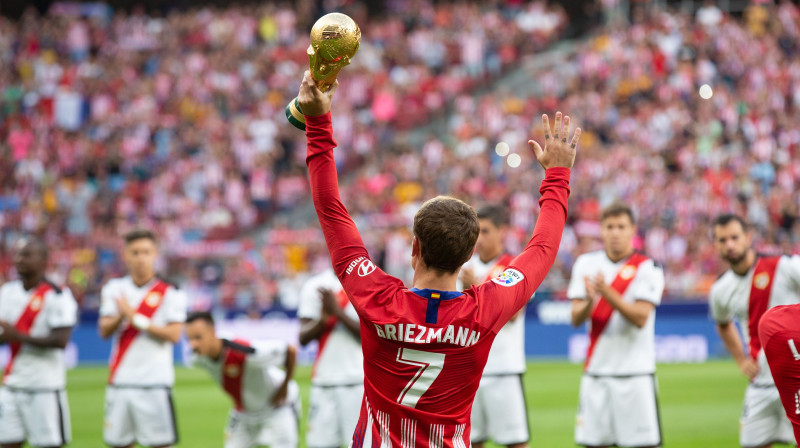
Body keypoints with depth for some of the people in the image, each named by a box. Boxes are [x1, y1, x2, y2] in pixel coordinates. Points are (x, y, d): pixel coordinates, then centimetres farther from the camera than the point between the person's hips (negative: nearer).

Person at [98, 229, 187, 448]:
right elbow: (104, 331, 0)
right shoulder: (115, 289, 9)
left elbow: (174, 334, -11)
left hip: (155, 381, -4)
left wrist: (136, 319, -18)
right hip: (120, 381, 4)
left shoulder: (170, 292, -2)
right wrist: (120, 316, -21)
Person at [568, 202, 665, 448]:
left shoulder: (647, 268, -4)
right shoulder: (586, 263, 7)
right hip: (596, 370, 3)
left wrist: (607, 292, -26)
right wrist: (590, 301, -21)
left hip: (635, 372, -3)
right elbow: (575, 319, 1)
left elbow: (640, 318, -15)